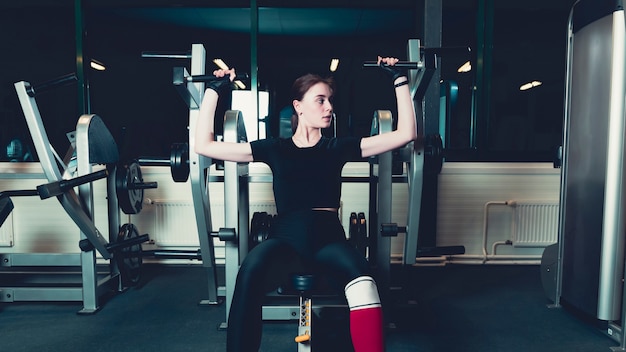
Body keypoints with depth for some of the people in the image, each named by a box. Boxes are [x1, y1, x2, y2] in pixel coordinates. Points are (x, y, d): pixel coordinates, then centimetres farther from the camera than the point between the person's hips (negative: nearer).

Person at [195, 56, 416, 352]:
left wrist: (399, 79, 12)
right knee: (250, 272, -35)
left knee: (361, 276, -35)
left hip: (327, 235, 1)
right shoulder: (275, 149, 12)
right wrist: (213, 89, 13)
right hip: (285, 234, 0)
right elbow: (204, 145, 12)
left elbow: (406, 133, 12)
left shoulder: (338, 147, 14)